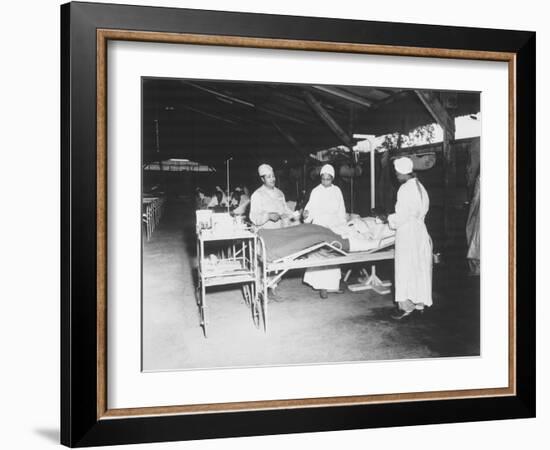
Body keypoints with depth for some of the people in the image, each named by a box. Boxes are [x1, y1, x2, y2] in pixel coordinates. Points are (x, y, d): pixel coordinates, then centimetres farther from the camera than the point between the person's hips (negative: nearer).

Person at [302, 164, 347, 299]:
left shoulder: (337, 191, 10)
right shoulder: (316, 192, 1)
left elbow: (341, 211, 14)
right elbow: (311, 208, -6)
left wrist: (342, 225, 11)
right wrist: (306, 214, -27)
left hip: (335, 227, 3)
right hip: (319, 226, -3)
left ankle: (333, 284, 13)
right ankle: (322, 286, -8)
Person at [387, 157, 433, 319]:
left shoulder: (405, 189, -16)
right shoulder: (420, 187, 11)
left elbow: (402, 215, -20)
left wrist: (389, 219, -1)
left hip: (407, 232, -9)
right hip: (420, 229, 9)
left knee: (405, 268, -4)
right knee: (419, 268, 13)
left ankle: (407, 305, -4)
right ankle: (420, 302, 19)